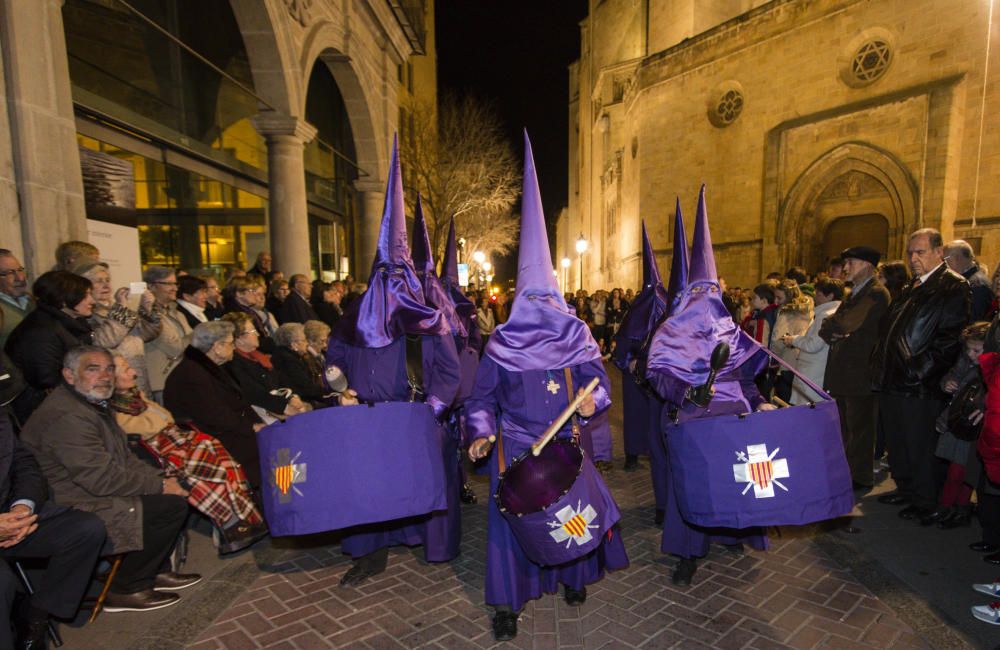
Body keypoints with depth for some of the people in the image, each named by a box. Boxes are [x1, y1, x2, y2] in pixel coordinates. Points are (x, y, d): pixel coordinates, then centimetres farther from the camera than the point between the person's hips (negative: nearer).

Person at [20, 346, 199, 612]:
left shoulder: (93, 404, 10)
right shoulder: (66, 417, -23)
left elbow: (123, 458, 12)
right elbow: (103, 480, -26)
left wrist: (161, 479, -2)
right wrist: (160, 486, -16)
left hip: (93, 492, 10)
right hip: (76, 512, -10)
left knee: (174, 491, 5)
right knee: (171, 505, -17)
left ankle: (157, 571, 16)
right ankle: (125, 590, 0)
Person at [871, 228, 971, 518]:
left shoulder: (954, 286, -9)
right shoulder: (912, 288, 17)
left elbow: (950, 338, -17)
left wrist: (919, 369, -19)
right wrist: (881, 365, 12)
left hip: (919, 385, -8)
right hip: (893, 381, 8)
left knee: (920, 447, 4)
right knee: (897, 442, 17)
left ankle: (924, 500, 20)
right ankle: (905, 488, 32)